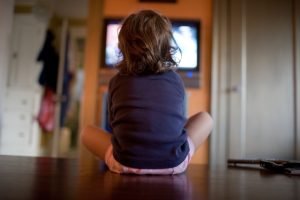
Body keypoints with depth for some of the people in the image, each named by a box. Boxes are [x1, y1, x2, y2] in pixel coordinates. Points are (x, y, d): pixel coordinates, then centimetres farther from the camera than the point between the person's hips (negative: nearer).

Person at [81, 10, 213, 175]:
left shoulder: (117, 81, 7)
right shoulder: (175, 79, 9)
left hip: (127, 163, 0)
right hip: (174, 163, 1)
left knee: (87, 132, 26)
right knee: (205, 118, 25)